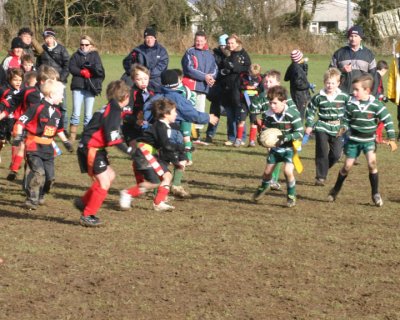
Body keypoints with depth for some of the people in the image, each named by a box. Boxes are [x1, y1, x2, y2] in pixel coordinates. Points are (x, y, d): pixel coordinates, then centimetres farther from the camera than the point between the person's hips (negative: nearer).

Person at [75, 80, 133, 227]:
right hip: (91, 149, -10)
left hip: (94, 149, 10)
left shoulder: (110, 108, 14)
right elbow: (112, 137, -22)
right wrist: (129, 150, -19)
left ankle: (84, 202, 23)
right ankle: (87, 216, -1)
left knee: (110, 175, 19)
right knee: (104, 183, -8)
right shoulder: (114, 111, -17)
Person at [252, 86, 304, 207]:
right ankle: (263, 187, 46)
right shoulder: (269, 116, -9)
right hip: (275, 147, 5)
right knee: (267, 171, 12)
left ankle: (292, 196, 1)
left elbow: (299, 133, -20)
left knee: (288, 171, -20)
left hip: (289, 148, -5)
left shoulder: (293, 114, -23)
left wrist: (286, 137, -33)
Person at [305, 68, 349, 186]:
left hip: (337, 129, 1)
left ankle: (323, 169, 24)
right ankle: (320, 177, 3)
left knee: (336, 154, -1)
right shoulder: (318, 97, -4)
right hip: (322, 127, -1)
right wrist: (309, 125, 3)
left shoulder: (344, 97, -3)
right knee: (322, 153, -4)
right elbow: (310, 111, 7)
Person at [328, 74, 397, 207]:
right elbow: (346, 119, 6)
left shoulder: (376, 105, -14)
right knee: (347, 166, 6)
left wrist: (392, 139, -11)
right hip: (353, 139, 2)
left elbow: (388, 121, -8)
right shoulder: (351, 104, -8)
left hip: (369, 140, -2)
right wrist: (343, 128, -16)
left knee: (372, 163, -19)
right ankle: (336, 189, 28)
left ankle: (375, 193, -5)